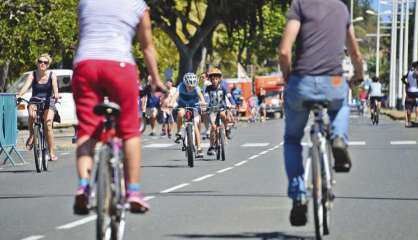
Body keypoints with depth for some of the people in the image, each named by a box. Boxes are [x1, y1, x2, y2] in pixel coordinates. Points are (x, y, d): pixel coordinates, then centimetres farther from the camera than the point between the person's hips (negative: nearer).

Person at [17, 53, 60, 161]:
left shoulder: (52, 75, -3)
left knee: (48, 125, -19)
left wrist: (56, 94, -43)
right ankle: (31, 135, -8)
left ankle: (52, 153, -14)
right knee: (32, 115, -34)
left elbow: (55, 86, -21)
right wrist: (19, 95, -38)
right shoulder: (33, 75, -3)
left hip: (48, 102, 0)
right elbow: (26, 85, -18)